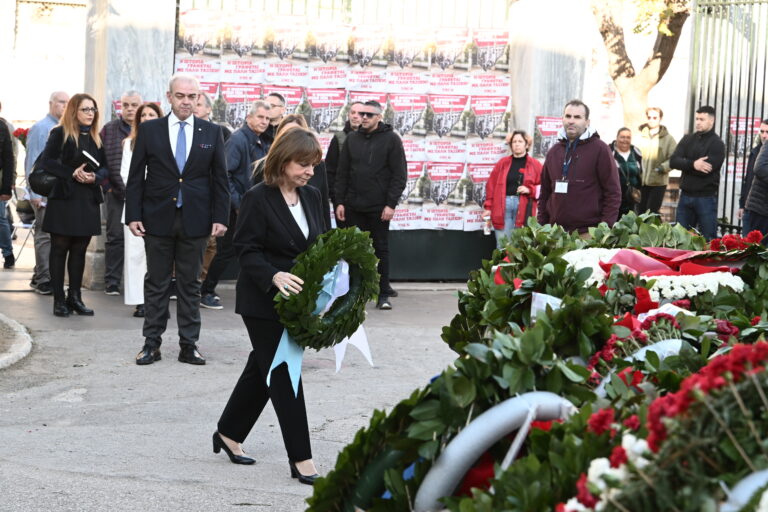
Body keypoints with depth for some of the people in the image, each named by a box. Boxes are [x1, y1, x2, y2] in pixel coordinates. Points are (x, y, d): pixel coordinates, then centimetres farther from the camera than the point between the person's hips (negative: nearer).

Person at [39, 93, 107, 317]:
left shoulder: (96, 137, 13)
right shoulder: (61, 133, -2)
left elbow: (105, 167, 14)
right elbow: (46, 161, -9)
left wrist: (95, 177, -8)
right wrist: (72, 173, -18)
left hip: (89, 200, 5)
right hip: (64, 198, -5)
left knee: (80, 250, 8)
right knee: (60, 249, 0)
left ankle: (75, 297, 14)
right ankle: (59, 300, 4)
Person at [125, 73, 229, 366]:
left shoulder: (212, 132, 5)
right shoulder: (149, 130, 3)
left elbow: (220, 178, 6)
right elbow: (136, 177, 3)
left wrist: (220, 217, -2)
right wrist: (133, 215, -4)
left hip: (195, 220, 1)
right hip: (158, 218, 0)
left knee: (190, 284, 7)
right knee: (156, 284, 6)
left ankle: (189, 345, 13)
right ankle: (152, 344, 13)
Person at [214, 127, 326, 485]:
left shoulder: (312, 197, 7)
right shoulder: (258, 199, -14)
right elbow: (246, 252, -15)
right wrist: (275, 276, -31)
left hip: (295, 300, 7)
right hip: (263, 303, -7)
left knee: (263, 368, 17)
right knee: (283, 375, -4)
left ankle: (228, 434, 34)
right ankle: (301, 459, 1)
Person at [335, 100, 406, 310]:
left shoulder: (391, 139, -1)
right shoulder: (352, 139, 10)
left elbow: (399, 175, -5)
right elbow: (342, 173, 11)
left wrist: (391, 204, -12)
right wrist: (340, 201, 3)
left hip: (379, 207, -3)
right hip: (354, 206, 3)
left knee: (381, 249, 3)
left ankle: (383, 293, 8)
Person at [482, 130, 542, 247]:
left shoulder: (534, 164, 7)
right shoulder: (503, 163, 10)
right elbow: (491, 185, 9)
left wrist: (529, 190, -11)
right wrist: (488, 207, 3)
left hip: (524, 208, -1)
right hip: (502, 206, 1)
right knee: (502, 245, 1)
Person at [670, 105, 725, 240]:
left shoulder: (717, 144, -5)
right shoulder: (688, 139, 11)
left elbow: (704, 170, -17)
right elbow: (673, 161, -4)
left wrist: (684, 165, -6)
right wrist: (692, 164, -20)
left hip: (706, 198, -5)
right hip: (686, 195, 5)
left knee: (707, 239, 0)